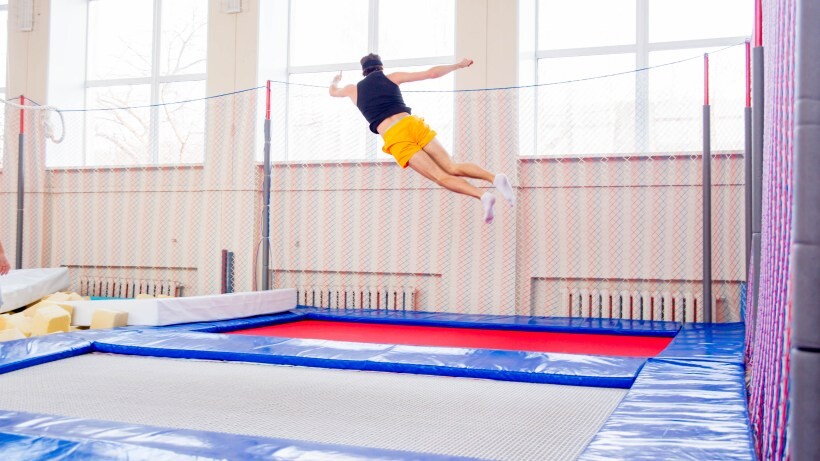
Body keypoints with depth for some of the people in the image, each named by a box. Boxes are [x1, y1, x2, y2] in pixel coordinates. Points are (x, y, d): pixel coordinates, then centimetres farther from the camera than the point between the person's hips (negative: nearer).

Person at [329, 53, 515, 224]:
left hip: (395, 138, -1)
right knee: (453, 168, 2)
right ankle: (494, 178, -24)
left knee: (441, 177, -8)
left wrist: (335, 80, 67)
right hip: (413, 124, 1)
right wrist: (458, 65, 29)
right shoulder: (392, 77, 20)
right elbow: (431, 73, 16)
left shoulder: (353, 89, 22)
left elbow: (333, 91, 45)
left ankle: (482, 196, -31)